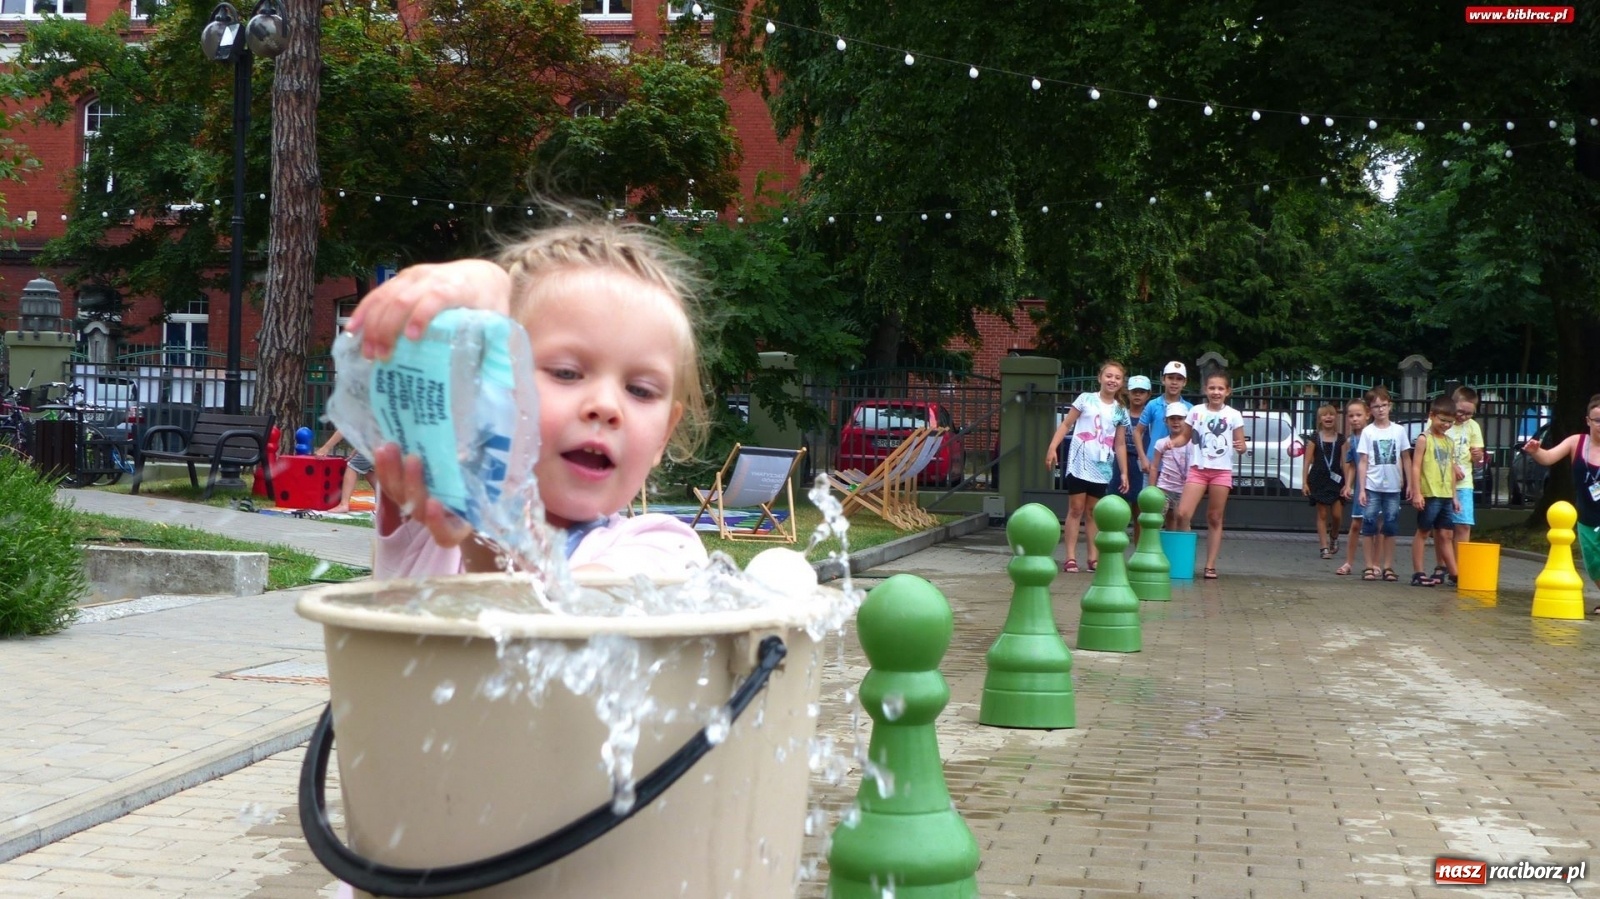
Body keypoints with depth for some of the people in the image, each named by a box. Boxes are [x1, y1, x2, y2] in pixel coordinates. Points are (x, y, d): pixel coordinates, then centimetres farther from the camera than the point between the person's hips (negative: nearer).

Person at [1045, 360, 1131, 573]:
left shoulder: (1121, 410, 8)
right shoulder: (1086, 399, 0)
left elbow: (1120, 444, 11)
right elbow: (1066, 424, 0)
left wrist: (1124, 472, 8)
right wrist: (1052, 448, -11)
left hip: (1102, 468, 3)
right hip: (1079, 464, -3)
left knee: (1093, 512, 9)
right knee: (1075, 509, -2)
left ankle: (1094, 558, 11)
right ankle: (1071, 557, -2)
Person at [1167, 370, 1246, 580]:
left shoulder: (1233, 415, 1)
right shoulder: (1196, 411, 6)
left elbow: (1241, 445, 4)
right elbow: (1185, 437, 13)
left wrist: (1241, 447, -20)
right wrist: (1172, 442, -7)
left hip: (1221, 471, -1)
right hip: (1198, 469, 1)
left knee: (1215, 519, 4)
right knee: (1183, 514, -12)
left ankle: (1210, 566, 9)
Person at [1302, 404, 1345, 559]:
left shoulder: (1341, 439, 4)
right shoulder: (1315, 439, 1)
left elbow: (1344, 462, 2)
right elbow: (1308, 461, 2)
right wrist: (1304, 482, -4)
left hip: (1336, 480, 1)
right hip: (1318, 479, -1)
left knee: (1337, 515, -2)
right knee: (1322, 515, 2)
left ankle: (1334, 537, 27)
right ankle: (1325, 548, 5)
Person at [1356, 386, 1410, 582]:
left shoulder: (1399, 430, 4)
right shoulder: (1367, 432, 0)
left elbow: (1406, 458, 9)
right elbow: (1363, 462, -1)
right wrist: (1361, 489, -6)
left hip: (1392, 487, 2)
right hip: (1372, 486, -1)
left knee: (1390, 527, 5)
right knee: (1369, 525, -2)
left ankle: (1387, 566, 12)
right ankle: (1369, 566, 3)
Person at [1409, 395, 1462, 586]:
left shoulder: (1450, 442, 15)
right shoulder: (1424, 439, -4)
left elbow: (1451, 470, 19)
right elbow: (1416, 467, -10)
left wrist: (1454, 496, 16)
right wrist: (1417, 492, -17)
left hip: (1446, 496, 6)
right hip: (1429, 495, -6)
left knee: (1446, 534, 8)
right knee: (1423, 532, 0)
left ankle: (1454, 572, 10)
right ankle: (1417, 573, 3)